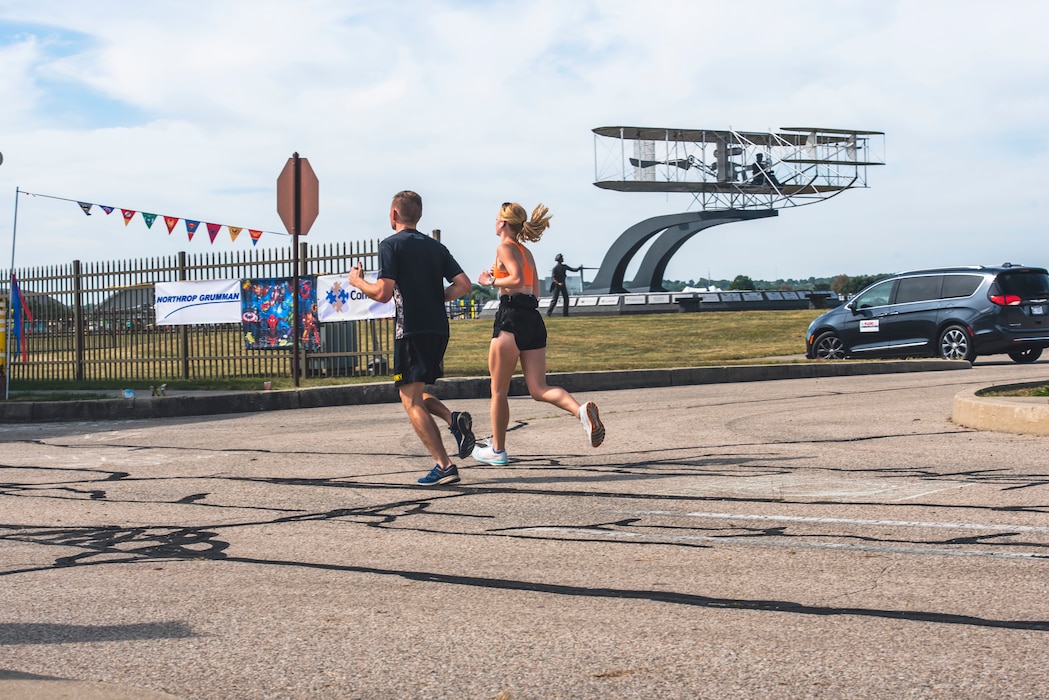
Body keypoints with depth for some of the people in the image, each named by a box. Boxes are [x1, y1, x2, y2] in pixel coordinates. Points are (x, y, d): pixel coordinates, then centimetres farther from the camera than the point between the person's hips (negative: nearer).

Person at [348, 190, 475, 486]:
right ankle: (454, 419, -4)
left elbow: (383, 293, -13)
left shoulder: (391, 245, -5)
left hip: (411, 331, -7)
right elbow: (463, 284, 7)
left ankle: (444, 465, -13)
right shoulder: (435, 246, 14)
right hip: (438, 329, 7)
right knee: (415, 393, 22)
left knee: (411, 401, -3)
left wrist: (357, 281, 5)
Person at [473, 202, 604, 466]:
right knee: (538, 389, 2)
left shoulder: (505, 247, -4)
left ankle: (497, 450, 12)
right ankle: (582, 410, -23)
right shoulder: (526, 252, 22)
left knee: (498, 390, 4)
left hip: (512, 317, -8)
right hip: (533, 319, 8)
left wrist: (491, 281, -6)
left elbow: (518, 280, -19)